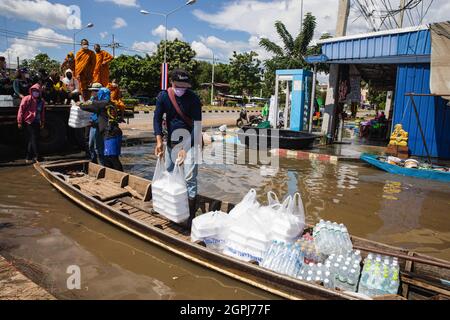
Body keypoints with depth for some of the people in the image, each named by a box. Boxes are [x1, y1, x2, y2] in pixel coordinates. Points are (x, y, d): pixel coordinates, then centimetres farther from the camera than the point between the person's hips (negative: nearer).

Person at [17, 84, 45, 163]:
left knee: (32, 140, 11)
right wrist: (19, 122, -9)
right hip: (29, 122, -6)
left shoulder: (41, 101, 9)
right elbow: (21, 110, -8)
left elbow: (42, 113, 16)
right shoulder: (27, 99, -8)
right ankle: (37, 156, -2)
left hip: (37, 123, 6)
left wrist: (42, 122, 16)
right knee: (34, 139, -7)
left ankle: (29, 157, 21)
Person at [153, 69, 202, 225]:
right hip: (171, 142, 5)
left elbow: (197, 126, -15)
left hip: (189, 141, -4)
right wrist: (159, 141, -11)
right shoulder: (163, 96, -2)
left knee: (189, 179, -7)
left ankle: (190, 217, 1)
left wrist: (186, 149, -21)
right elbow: (157, 118, 1)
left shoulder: (193, 98, -13)